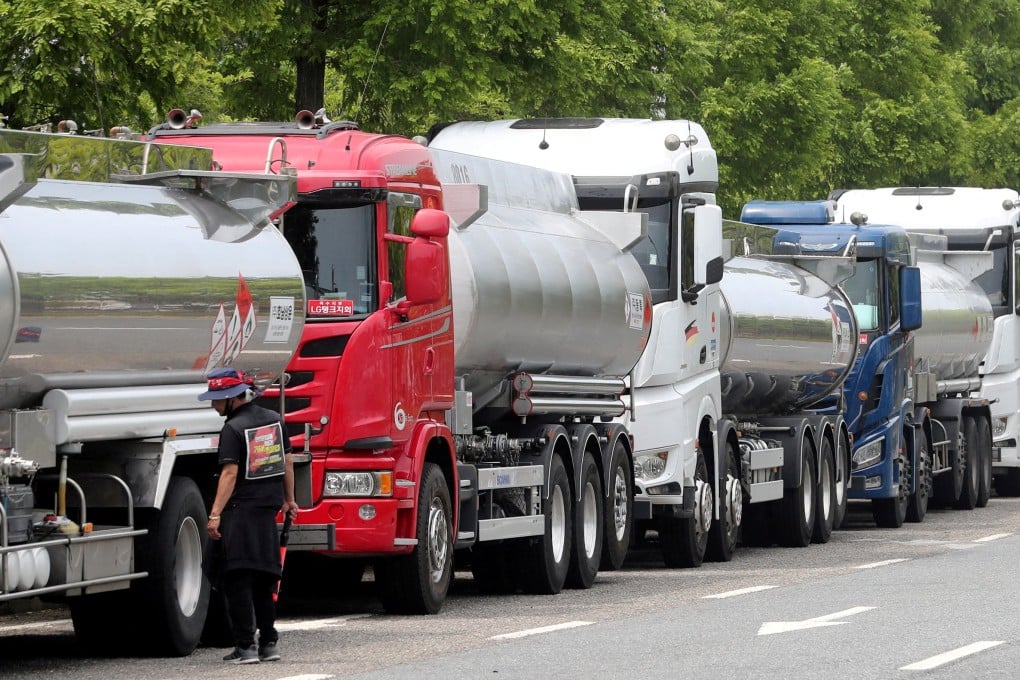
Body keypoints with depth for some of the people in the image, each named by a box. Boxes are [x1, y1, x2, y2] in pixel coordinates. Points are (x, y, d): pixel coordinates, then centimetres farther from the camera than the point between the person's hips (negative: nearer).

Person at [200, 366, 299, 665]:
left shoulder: (234, 429, -12)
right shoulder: (274, 420, 10)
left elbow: (230, 474, -19)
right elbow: (287, 462, 17)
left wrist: (215, 513, -21)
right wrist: (288, 500, 27)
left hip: (240, 510, -7)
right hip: (268, 509, 7)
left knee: (237, 581, -4)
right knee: (262, 580, 16)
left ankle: (245, 646, -7)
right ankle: (269, 643, 17)